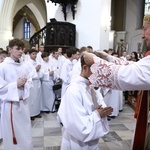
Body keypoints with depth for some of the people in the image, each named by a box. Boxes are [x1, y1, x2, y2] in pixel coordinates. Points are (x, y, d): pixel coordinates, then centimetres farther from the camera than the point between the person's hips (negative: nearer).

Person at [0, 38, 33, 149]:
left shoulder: (22, 67, 6)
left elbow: (29, 82, 12)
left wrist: (24, 84, -8)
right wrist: (16, 84, -18)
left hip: (23, 102, 6)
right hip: (10, 104, -6)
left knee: (25, 133, 19)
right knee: (12, 134, 9)